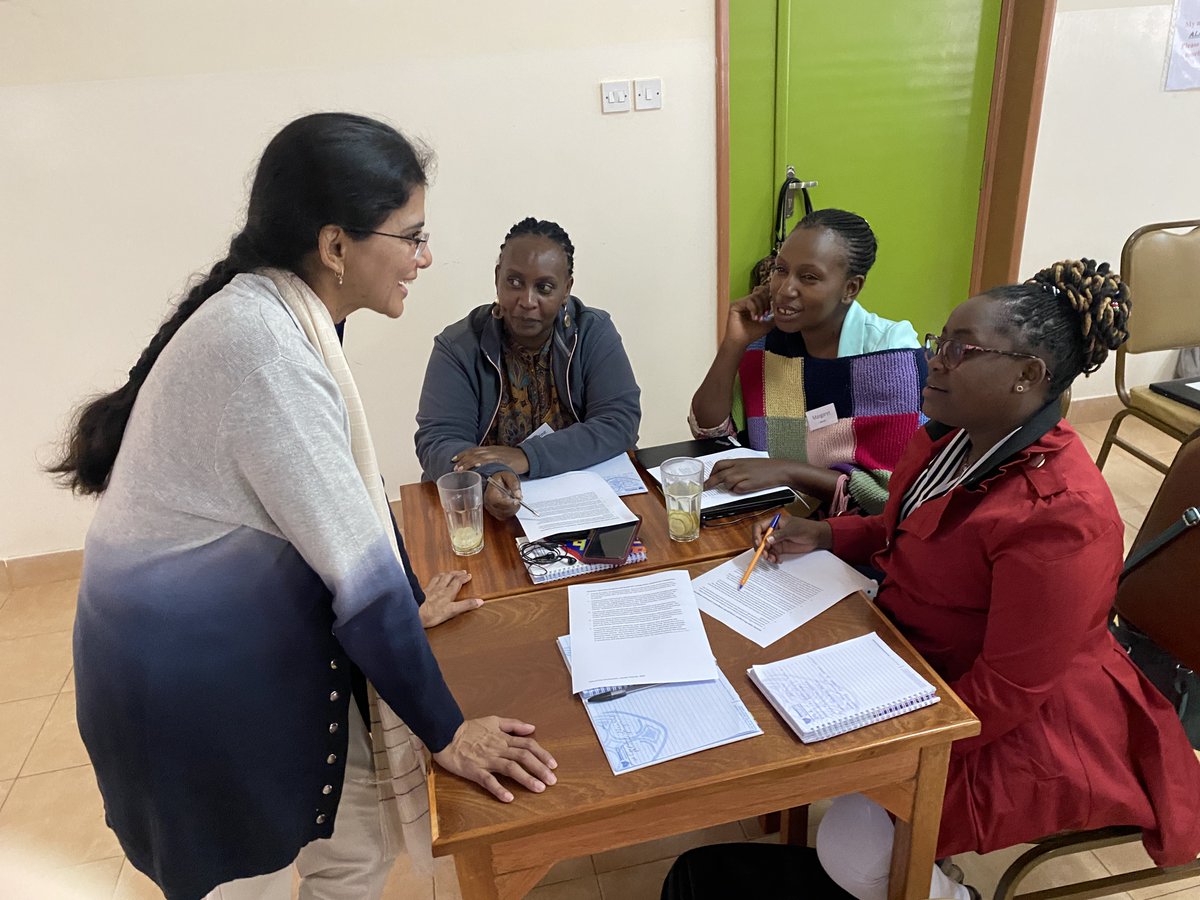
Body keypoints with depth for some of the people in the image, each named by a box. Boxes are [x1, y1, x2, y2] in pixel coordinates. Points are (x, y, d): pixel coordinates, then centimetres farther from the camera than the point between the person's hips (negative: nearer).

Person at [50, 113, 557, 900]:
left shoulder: (292, 317, 2)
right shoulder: (261, 342, -28)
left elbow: (352, 490, 12)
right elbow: (356, 560, -27)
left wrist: (407, 606, 18)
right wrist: (447, 732, -18)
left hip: (271, 639, 9)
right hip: (195, 668, -8)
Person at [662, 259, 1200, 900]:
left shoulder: (1060, 514, -32)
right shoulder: (952, 437, -5)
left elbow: (1008, 689, -26)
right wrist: (822, 535, 0)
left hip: (1026, 725, -8)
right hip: (923, 652, 9)